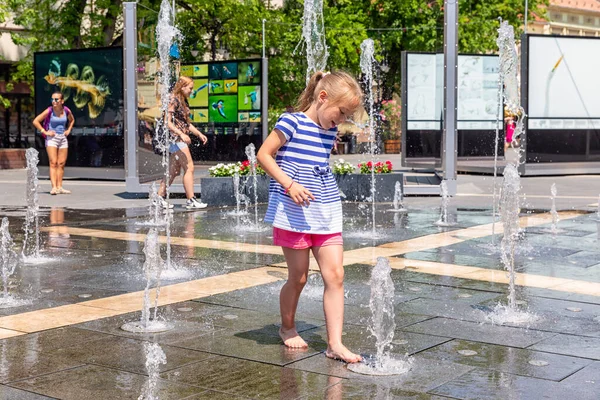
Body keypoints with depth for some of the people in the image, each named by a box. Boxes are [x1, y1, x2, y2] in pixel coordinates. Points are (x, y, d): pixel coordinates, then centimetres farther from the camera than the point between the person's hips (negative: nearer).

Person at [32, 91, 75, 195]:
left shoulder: (66, 111, 2)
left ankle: (59, 187, 7)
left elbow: (72, 120, 24)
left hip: (63, 138, 4)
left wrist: (68, 130, 10)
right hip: (51, 139, -4)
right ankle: (54, 187, -16)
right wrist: (45, 132, -10)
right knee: (53, 163, -11)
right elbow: (35, 121, -7)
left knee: (61, 164, 3)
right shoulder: (49, 111, -9)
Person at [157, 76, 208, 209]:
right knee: (189, 168, -10)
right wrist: (181, 134, -26)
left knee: (174, 171, 11)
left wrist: (199, 134, 15)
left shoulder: (183, 101, 16)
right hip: (175, 138, -10)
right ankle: (191, 200, -8)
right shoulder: (174, 100, -11)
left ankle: (160, 197, 16)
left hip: (181, 139, 10)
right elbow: (168, 122, -17)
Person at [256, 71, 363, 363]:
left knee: (335, 275, -3)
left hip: (327, 214, 6)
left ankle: (335, 343, 0)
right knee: (298, 278, 5)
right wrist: (289, 185, -19)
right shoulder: (292, 122, -9)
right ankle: (287, 328, 31)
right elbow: (263, 155, -11)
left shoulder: (330, 131, 11)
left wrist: (327, 193, 12)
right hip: (294, 214, -6)